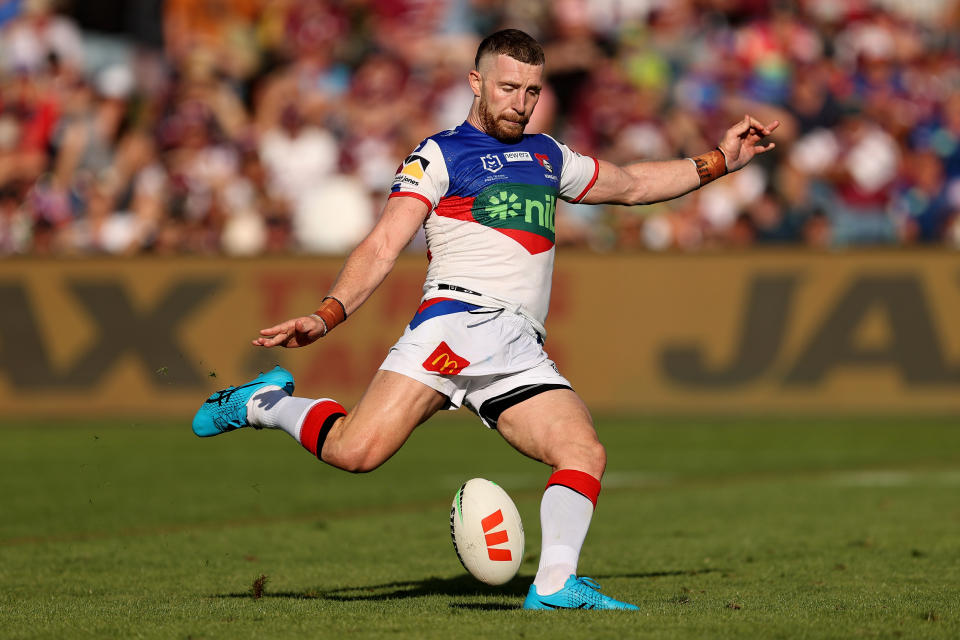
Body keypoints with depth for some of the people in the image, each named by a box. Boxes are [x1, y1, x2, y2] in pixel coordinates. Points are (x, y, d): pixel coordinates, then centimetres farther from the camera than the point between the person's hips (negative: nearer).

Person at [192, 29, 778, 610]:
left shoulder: (548, 156, 28)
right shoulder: (440, 155, 7)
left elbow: (632, 184, 42)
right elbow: (383, 246, -1)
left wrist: (717, 163, 35)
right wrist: (328, 314, -15)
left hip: (524, 356, 6)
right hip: (460, 318, -6)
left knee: (585, 451, -18)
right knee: (357, 451, -23)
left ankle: (555, 585, -24)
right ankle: (265, 403, 3)